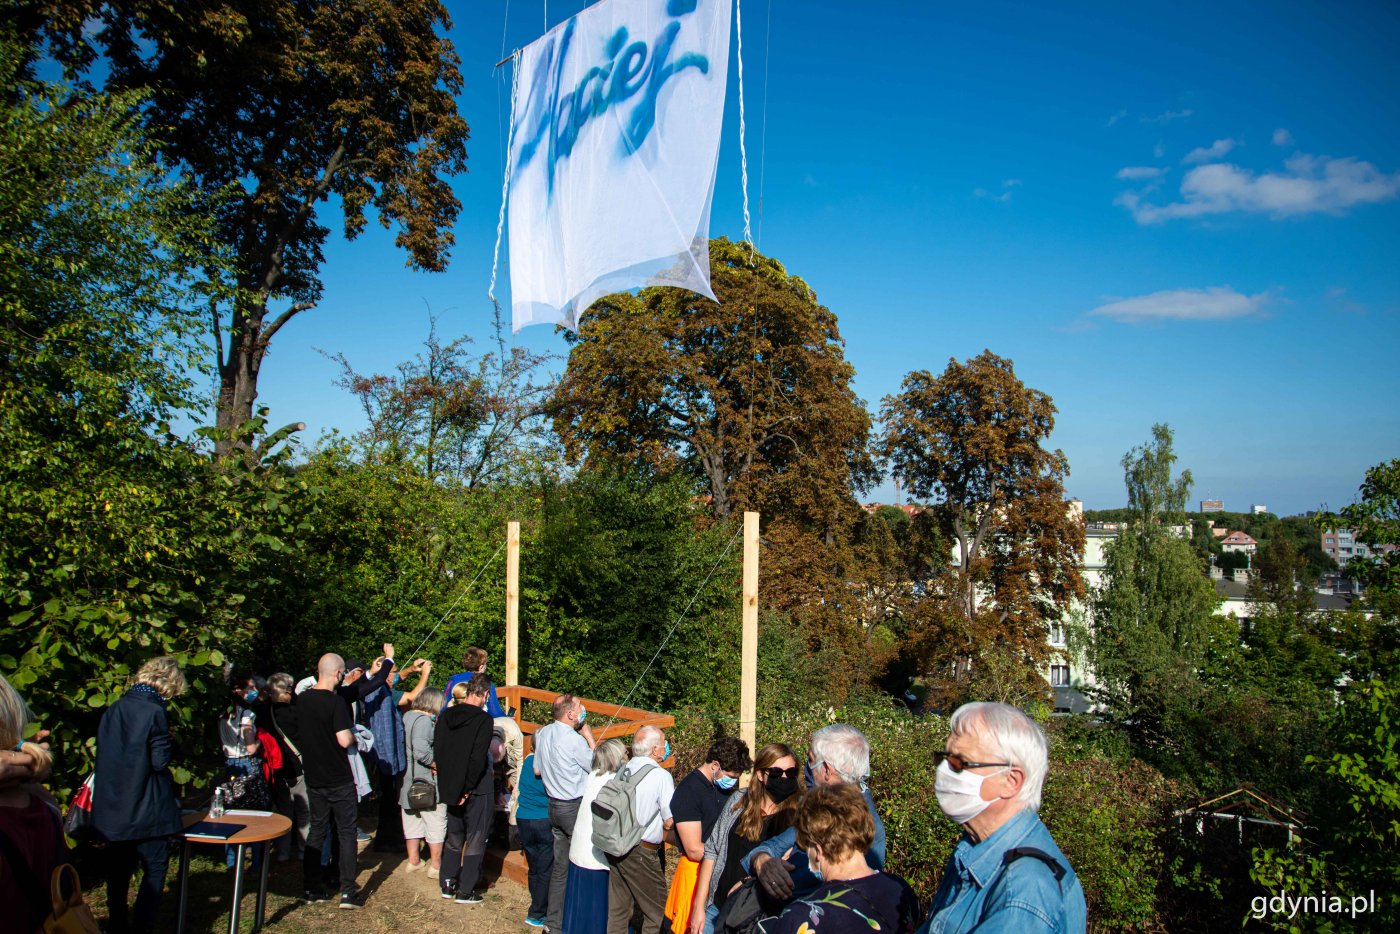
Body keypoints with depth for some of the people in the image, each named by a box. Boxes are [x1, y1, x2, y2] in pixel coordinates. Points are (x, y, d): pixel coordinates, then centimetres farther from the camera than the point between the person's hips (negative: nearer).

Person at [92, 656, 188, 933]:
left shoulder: (113, 710, 4)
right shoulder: (154, 713, -17)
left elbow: (103, 755, 11)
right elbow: (161, 762, -16)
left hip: (111, 809, 7)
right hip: (146, 809, -7)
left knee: (118, 870, 18)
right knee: (155, 868, 6)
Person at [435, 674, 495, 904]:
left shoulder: (446, 716, 1)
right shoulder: (482, 719, -18)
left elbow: (437, 749, 5)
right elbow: (478, 758, -23)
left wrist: (447, 780, 11)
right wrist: (468, 788, -15)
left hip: (451, 787, 6)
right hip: (476, 788, -6)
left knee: (454, 837, 21)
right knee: (475, 840, 7)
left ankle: (447, 885, 27)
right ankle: (466, 891, 11)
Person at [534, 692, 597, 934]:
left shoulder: (543, 733, 3)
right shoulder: (573, 739, -22)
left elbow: (537, 770, 13)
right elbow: (595, 766, -10)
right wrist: (589, 737, -4)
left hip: (554, 805, 8)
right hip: (575, 807, -8)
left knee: (560, 866, 16)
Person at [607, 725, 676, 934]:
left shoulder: (623, 770, 4)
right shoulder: (661, 776, -15)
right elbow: (669, 822, -14)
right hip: (641, 853, -7)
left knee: (617, 909, 17)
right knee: (656, 911, 8)